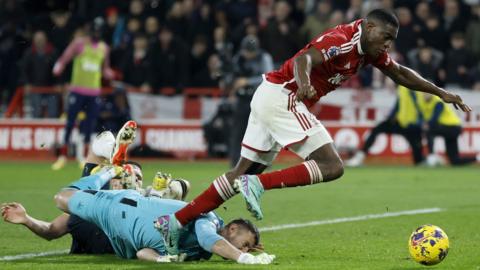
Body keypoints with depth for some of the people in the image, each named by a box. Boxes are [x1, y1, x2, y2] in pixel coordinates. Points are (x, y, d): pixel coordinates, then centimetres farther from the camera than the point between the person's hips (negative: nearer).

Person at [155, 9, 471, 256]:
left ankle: (175, 222, 10)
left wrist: (441, 92, 20)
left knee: (243, 174, 12)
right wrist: (304, 84, -52)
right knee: (332, 166, -15)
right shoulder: (343, 40, -17)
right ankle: (258, 184, -20)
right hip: (281, 96, -10)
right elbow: (303, 59, -32)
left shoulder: (369, 49, 12)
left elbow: (400, 74, 25)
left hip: (268, 97, 10)